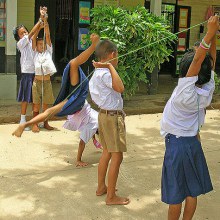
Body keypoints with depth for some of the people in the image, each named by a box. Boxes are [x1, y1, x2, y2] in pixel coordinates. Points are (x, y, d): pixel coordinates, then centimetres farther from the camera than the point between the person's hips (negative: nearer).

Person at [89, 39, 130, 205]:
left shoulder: (98, 72, 10)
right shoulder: (105, 73, -21)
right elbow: (120, 88, -36)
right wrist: (111, 67, -30)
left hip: (105, 114, 11)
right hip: (113, 116, -11)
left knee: (107, 152, 20)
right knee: (117, 156, -4)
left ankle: (101, 187, 32)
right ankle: (111, 196, 3)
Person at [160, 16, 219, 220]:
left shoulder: (186, 93, -23)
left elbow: (197, 60, -32)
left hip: (176, 143, -6)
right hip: (193, 142, 6)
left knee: (176, 194, 6)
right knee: (192, 191, 16)